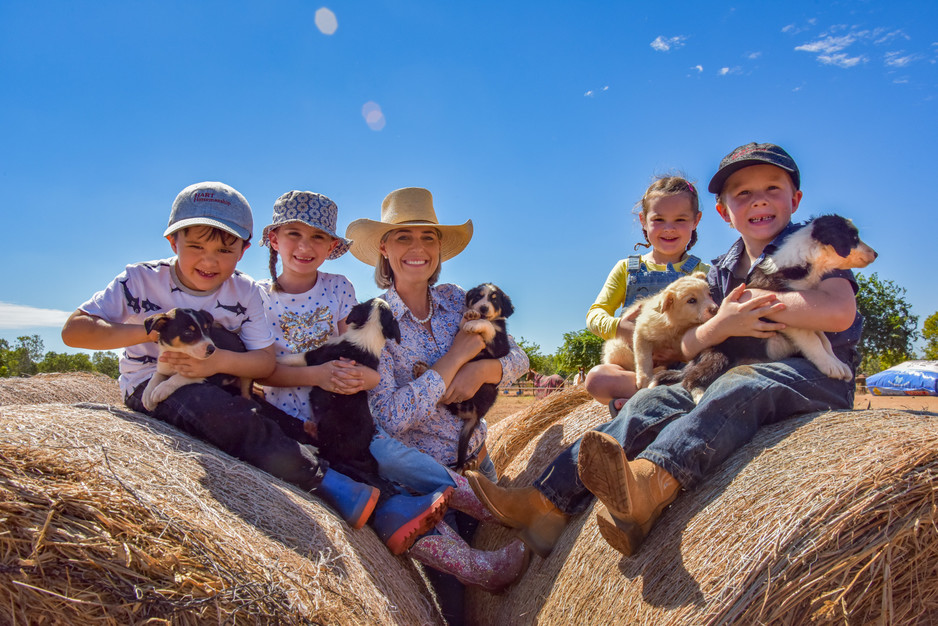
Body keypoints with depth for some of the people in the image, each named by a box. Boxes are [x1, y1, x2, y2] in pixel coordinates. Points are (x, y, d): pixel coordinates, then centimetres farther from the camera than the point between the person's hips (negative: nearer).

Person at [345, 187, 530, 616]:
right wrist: (456, 357, -21)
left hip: (476, 460, 5)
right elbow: (391, 419, -21)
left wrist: (480, 370, -18)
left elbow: (518, 358, 3)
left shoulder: (457, 301, 0)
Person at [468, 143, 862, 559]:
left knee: (740, 385, -37)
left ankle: (645, 486, -62)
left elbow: (839, 312, -19)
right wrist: (719, 326, -16)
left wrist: (754, 302, -12)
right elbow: (688, 347, 7)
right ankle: (546, 504, -28)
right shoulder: (721, 272, 15)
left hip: (816, 378, -5)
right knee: (655, 401, -18)